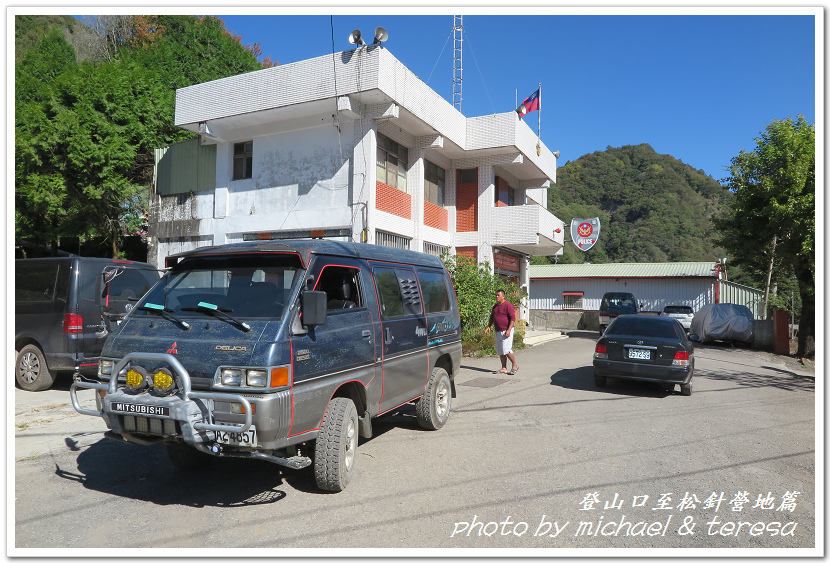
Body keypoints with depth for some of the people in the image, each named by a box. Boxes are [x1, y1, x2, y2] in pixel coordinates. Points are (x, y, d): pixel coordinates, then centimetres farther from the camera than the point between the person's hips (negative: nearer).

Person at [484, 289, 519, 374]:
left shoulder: (508, 305, -9)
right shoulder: (495, 306, 16)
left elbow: (513, 318, -15)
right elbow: (492, 318, 25)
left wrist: (508, 330, -21)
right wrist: (488, 327, 9)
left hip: (506, 331, -8)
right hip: (498, 332, 8)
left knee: (506, 350, -12)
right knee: (500, 351, 7)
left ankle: (515, 365, 4)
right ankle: (504, 368, 13)